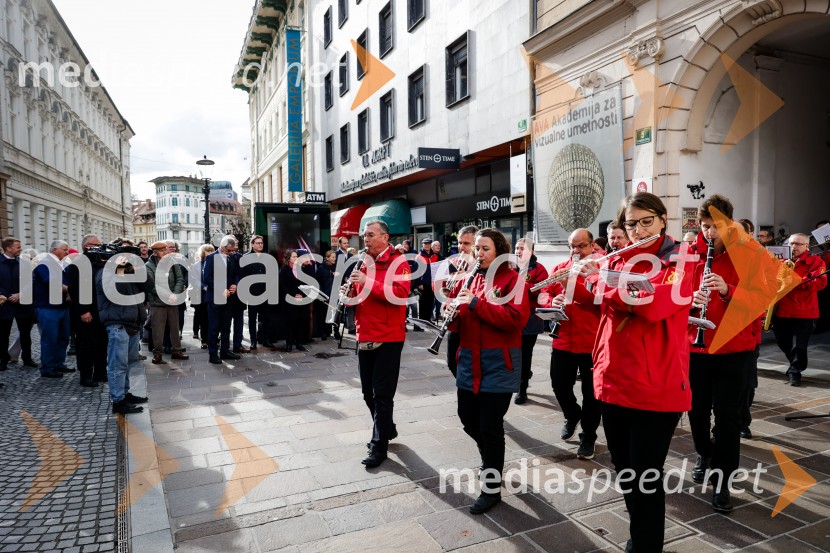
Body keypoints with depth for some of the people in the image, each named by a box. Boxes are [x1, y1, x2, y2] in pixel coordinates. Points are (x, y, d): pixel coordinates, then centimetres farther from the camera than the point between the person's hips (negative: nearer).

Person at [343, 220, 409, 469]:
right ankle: (387, 428, 35)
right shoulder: (364, 263, 14)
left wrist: (368, 282, -26)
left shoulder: (398, 262, -8)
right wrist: (350, 291, -2)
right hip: (364, 338, 7)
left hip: (388, 338, -7)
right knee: (368, 392, 15)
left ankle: (379, 445, 10)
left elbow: (401, 294, -23)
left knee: (382, 394, 0)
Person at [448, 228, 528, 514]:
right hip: (469, 360, 6)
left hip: (499, 363, -6)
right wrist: (451, 313, -11)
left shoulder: (512, 279, -7)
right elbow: (458, 319, 14)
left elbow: (516, 318, -20)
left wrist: (475, 303, -23)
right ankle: (491, 458, 43)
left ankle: (492, 488, 18)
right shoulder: (469, 277, 11)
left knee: (490, 426, 0)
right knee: (468, 419, 14)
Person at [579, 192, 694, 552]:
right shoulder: (618, 261, 11)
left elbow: (655, 303, -22)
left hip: (657, 387, -5)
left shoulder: (679, 262, -3)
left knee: (646, 476, 1)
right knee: (623, 470, 17)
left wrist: (601, 276, -17)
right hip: (614, 381, 5)